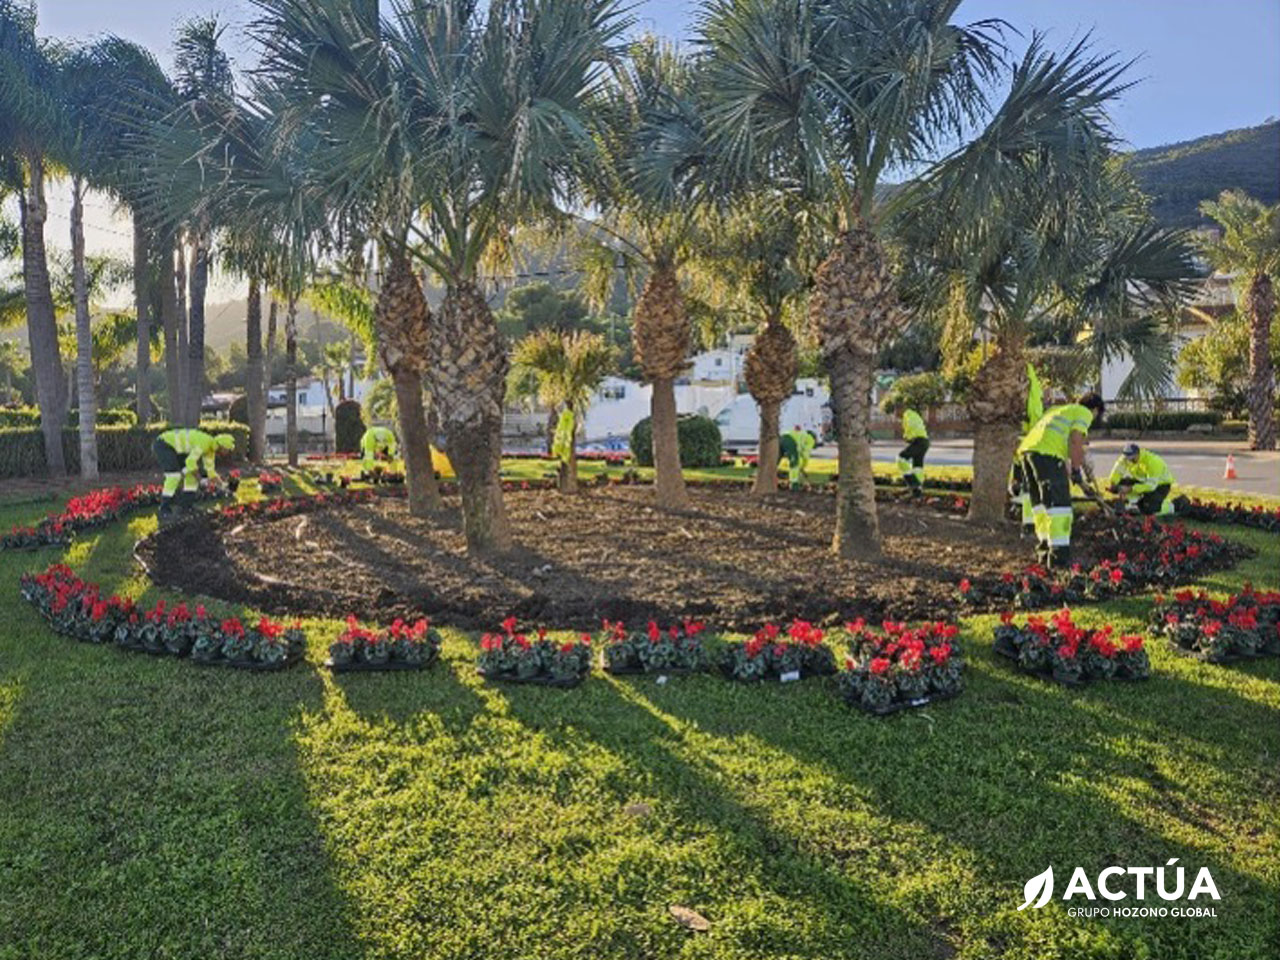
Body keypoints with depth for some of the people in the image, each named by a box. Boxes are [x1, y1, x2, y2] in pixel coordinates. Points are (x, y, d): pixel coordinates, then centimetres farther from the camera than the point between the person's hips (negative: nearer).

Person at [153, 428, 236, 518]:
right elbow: (190, 462, -30)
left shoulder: (211, 447, 5)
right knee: (175, 475, -21)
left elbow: (210, 470, 13)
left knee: (193, 471, 7)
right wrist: (199, 479, -17)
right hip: (163, 445, -10)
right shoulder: (204, 443, -26)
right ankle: (164, 510, -15)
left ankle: (186, 504, 10)